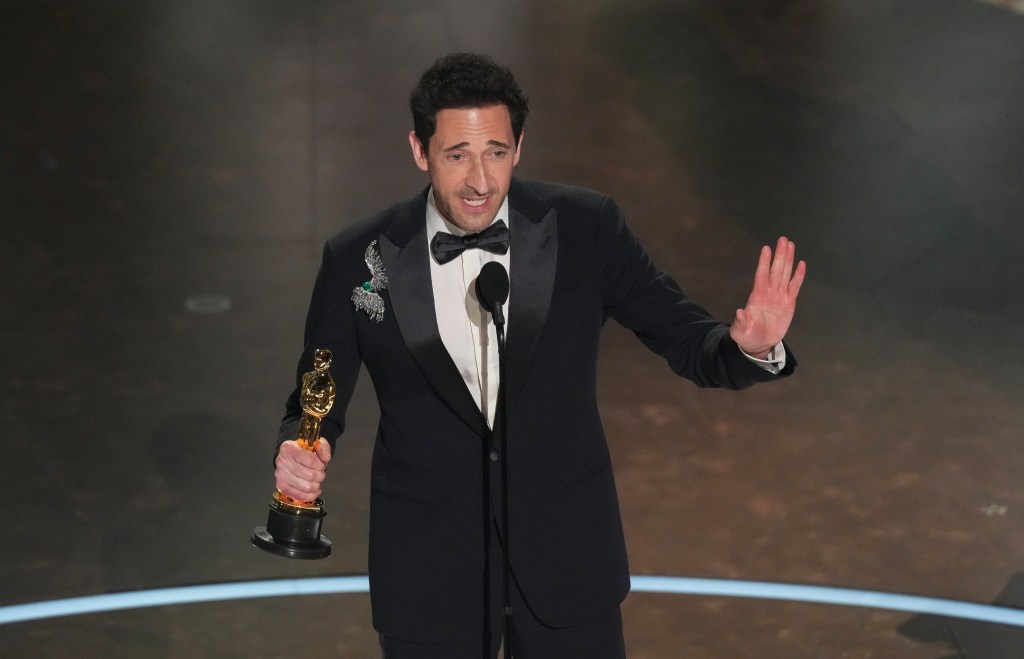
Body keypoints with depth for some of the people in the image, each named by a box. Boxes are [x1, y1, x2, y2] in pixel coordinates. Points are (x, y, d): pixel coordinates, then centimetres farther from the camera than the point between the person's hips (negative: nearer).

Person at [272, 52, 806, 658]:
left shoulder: (586, 228, -8)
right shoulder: (357, 261, -9)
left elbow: (687, 344, -4)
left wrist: (753, 347, -26)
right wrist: (300, 454, -20)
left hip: (568, 562, 0)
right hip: (428, 574, 0)